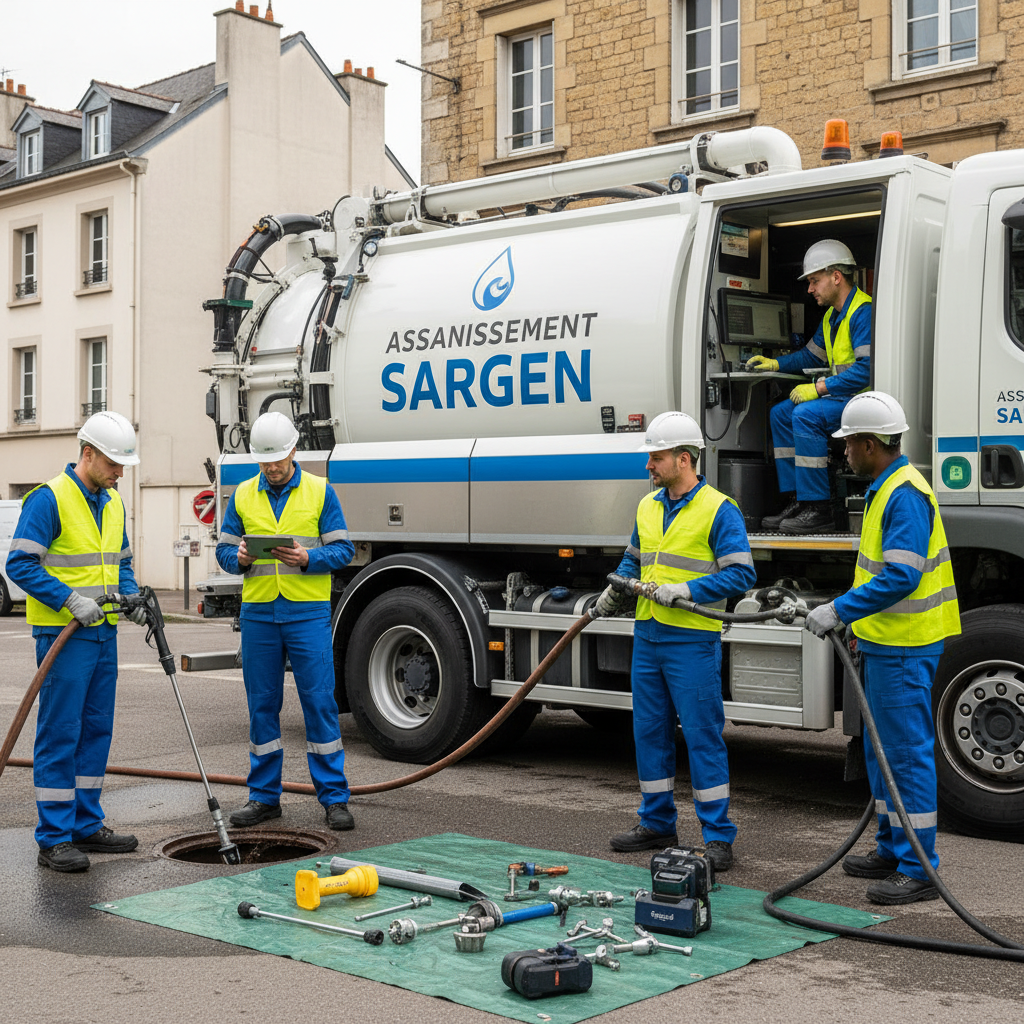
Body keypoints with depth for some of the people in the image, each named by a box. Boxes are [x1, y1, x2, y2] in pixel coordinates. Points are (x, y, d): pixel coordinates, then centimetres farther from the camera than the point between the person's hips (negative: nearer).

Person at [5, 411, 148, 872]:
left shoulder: (113, 502, 13)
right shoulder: (49, 499, -12)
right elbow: (20, 563, -15)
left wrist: (132, 596, 3)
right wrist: (71, 600, -22)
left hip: (103, 633, 8)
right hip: (62, 635, -8)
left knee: (96, 730, 12)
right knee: (59, 734, -5)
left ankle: (86, 825, 21)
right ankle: (54, 839, 1)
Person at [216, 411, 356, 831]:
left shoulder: (319, 492, 2)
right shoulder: (243, 495, 10)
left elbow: (342, 549, 1)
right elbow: (224, 549, 12)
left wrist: (308, 559, -17)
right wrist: (240, 558, -10)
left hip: (308, 611, -3)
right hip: (258, 612, 3)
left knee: (319, 702, -3)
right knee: (262, 705, 7)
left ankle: (334, 796, 5)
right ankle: (264, 796, 18)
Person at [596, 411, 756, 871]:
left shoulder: (718, 510, -9)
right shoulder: (648, 507, 13)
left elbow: (741, 574, -14)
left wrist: (684, 590, -20)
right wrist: (616, 588, 6)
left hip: (692, 640, -7)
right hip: (648, 637, 7)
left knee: (703, 734, -3)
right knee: (649, 730, 12)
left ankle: (718, 837, 5)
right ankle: (657, 823, 26)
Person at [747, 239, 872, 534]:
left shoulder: (863, 312, -16)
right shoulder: (832, 315, 16)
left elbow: (867, 369, -26)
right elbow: (813, 354, 30)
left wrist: (820, 387, -24)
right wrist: (776, 364, 16)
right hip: (844, 396, 11)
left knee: (806, 415, -27)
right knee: (781, 413, 8)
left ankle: (819, 509, -24)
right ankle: (797, 502, 3)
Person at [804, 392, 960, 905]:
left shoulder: (905, 494, -19)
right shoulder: (885, 489, 15)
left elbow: (901, 577, -26)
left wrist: (839, 610, -23)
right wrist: (862, 628, 22)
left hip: (904, 651, -11)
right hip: (885, 644, 11)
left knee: (908, 753, -5)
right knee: (882, 750, 17)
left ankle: (919, 870, 1)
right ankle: (892, 850, 29)